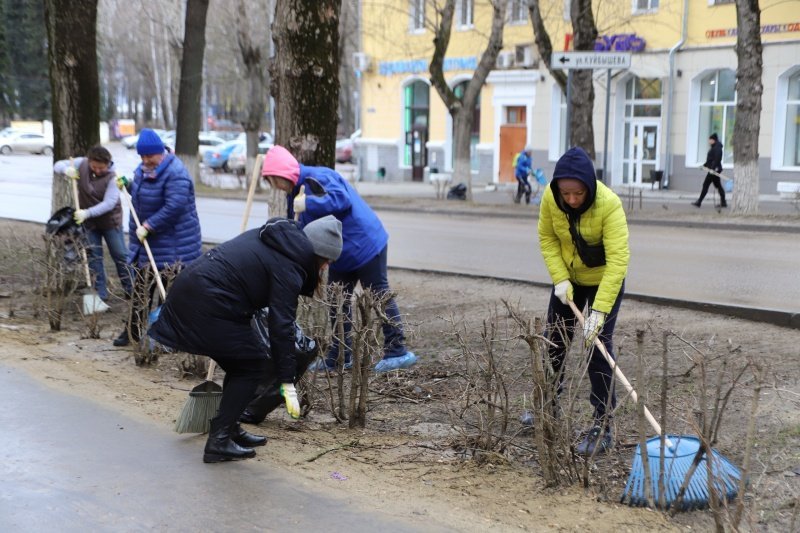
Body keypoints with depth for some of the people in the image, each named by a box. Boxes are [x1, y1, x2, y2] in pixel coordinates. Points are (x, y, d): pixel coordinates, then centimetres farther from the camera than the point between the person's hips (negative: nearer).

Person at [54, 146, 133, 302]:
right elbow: (58, 166, -3)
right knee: (94, 258, 5)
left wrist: (87, 212, -39)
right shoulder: (81, 164, -10)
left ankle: (130, 291, 17)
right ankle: (101, 294, 12)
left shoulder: (112, 177, -21)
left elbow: (109, 203, -28)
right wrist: (66, 169, -28)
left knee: (120, 256, 4)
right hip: (89, 223, 3)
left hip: (110, 221, -3)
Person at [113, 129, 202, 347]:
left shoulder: (175, 174, -20)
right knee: (142, 287, 15)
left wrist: (147, 226, -26)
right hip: (147, 241, 9)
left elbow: (173, 208, -29)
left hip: (173, 245, -9)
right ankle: (133, 331, 24)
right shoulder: (144, 169, 10)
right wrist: (127, 185, 8)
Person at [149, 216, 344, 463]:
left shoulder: (270, 238, 13)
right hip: (207, 305, -9)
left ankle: (230, 430, 28)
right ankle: (219, 441, 1)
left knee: (241, 363, 19)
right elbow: (281, 326, -17)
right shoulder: (287, 267, -13)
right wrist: (288, 383, -14)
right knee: (255, 365, 2)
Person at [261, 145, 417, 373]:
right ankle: (339, 356, 19)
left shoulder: (317, 177, -19)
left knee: (379, 296, -4)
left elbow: (342, 199, -33)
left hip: (365, 244, -10)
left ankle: (397, 352, 2)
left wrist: (308, 204, -33)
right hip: (341, 254, 10)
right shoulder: (295, 192, 11)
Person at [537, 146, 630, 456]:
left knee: (598, 347, -9)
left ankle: (603, 426, -1)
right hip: (568, 279, 5)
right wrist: (560, 278, -18)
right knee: (553, 342, 12)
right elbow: (547, 238, -6)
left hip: (604, 281, -4)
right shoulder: (550, 197, -21)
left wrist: (599, 310, -42)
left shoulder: (609, 205, -34)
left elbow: (618, 260, -37)